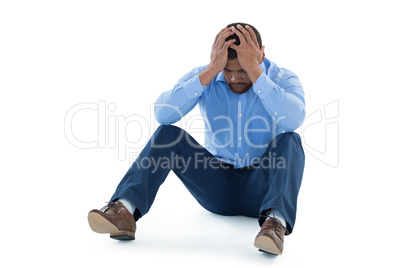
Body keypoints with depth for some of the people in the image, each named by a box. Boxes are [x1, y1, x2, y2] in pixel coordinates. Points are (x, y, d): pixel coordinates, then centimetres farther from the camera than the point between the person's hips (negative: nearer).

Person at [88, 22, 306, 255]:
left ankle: (275, 220, -49)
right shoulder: (205, 76, -2)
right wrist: (212, 70, -25)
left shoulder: (283, 79, -7)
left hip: (260, 189, -1)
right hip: (217, 188, 2)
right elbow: (163, 113, -21)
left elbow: (294, 119, -31)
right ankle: (125, 211, -34)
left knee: (290, 140, -30)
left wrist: (253, 69, -30)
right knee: (168, 133, -18)